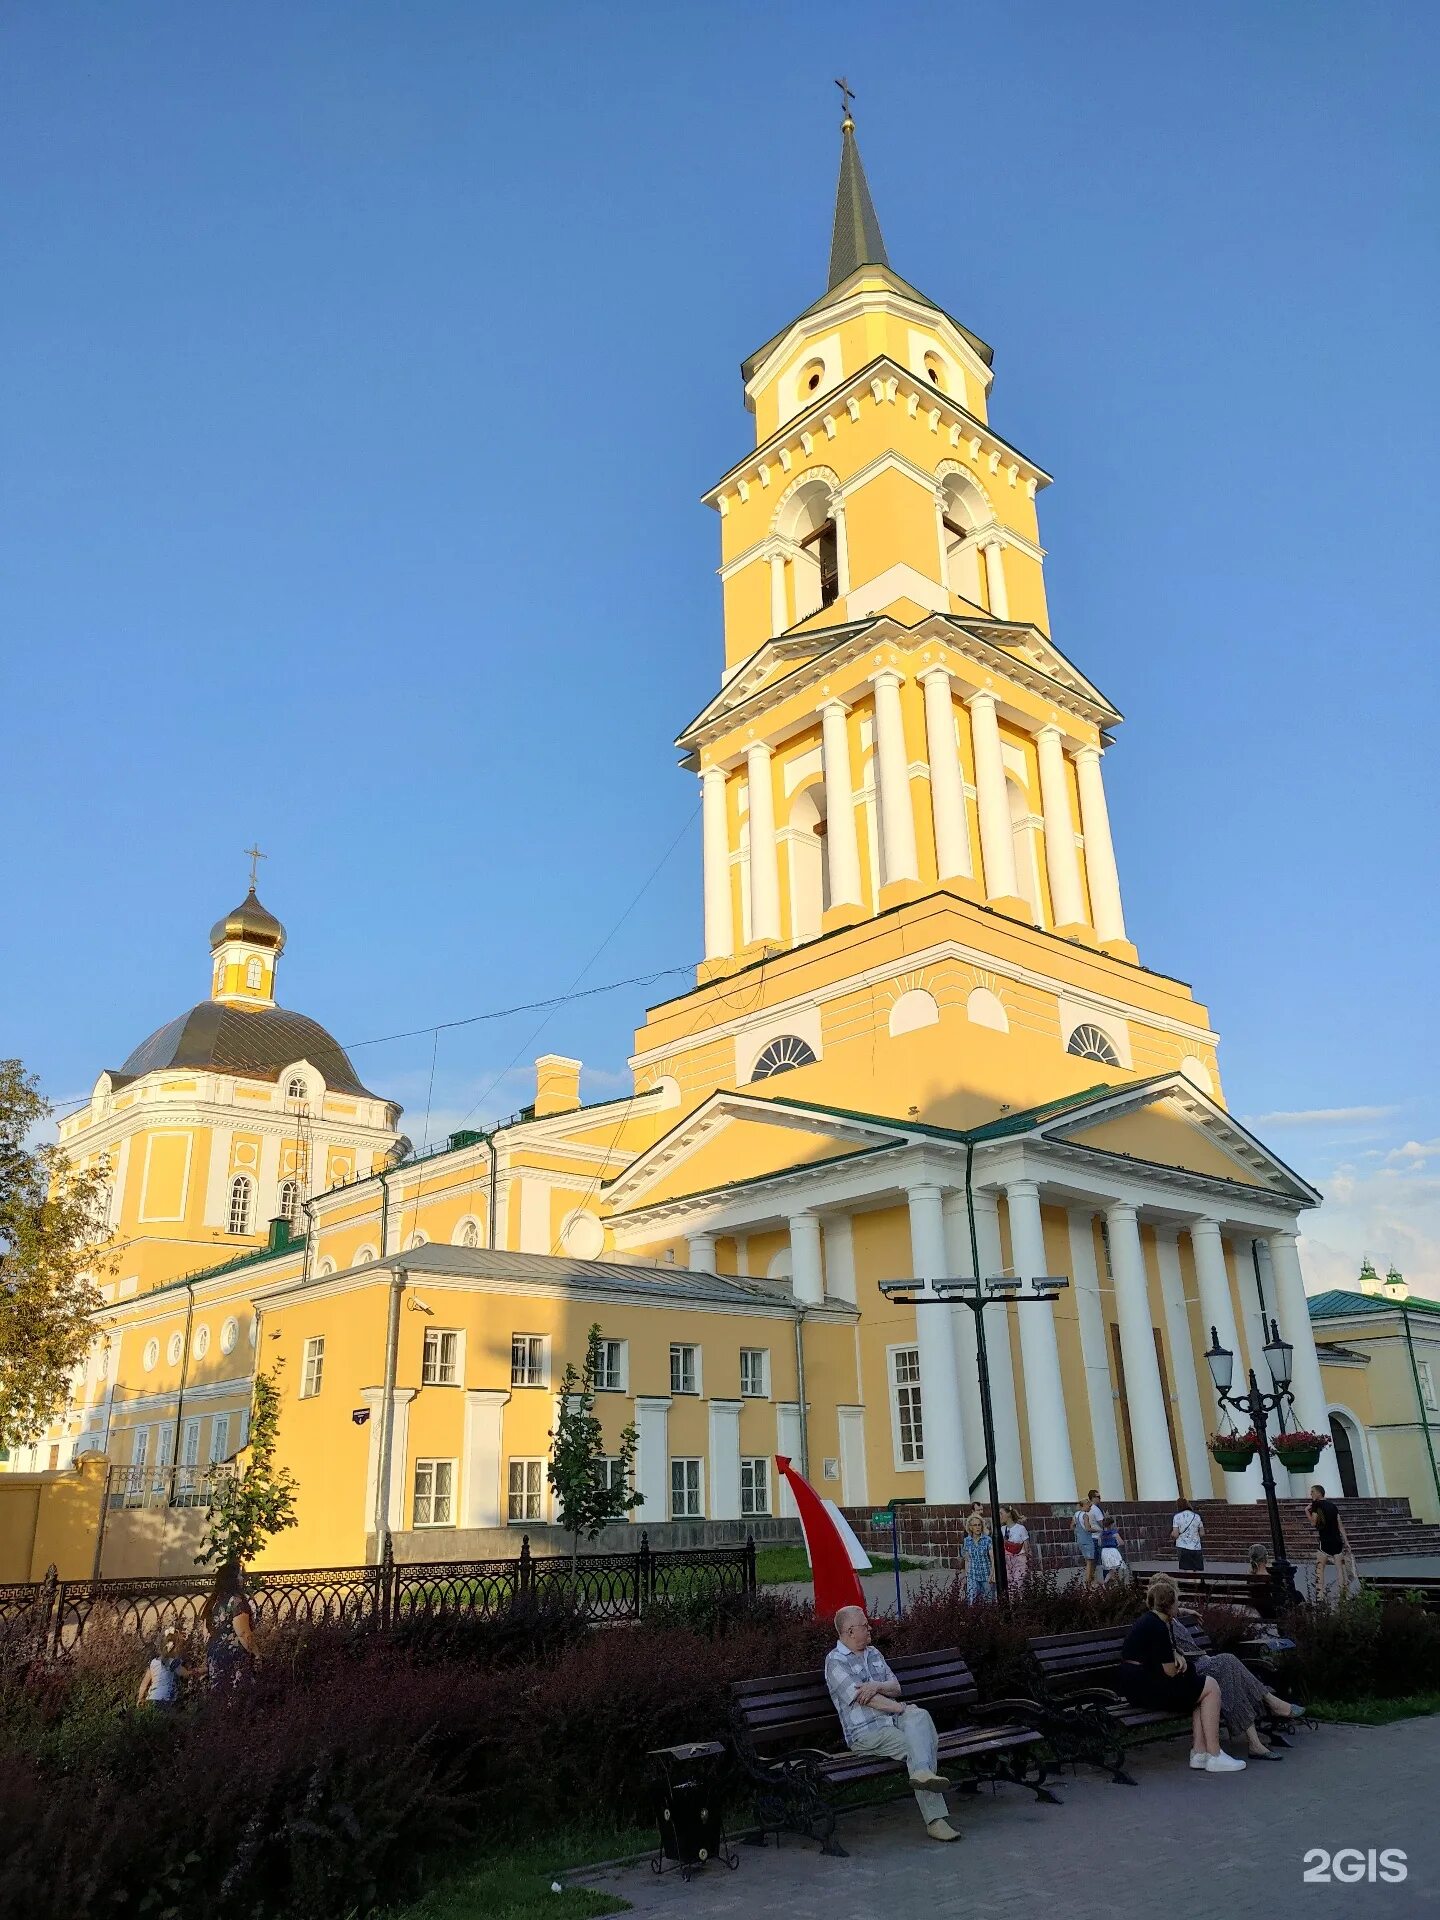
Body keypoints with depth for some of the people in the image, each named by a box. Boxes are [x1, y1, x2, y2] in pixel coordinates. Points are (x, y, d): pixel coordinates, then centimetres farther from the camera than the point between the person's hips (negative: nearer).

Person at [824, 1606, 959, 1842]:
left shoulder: (873, 1653, 21)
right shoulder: (835, 1661, -5)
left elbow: (896, 1688, 13)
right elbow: (863, 1698, -15)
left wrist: (878, 1686, -12)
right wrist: (902, 1708, -14)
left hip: (893, 1719, 6)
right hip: (865, 1732, -6)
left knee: (919, 1716, -29)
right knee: (916, 1746, -30)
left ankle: (922, 1772, -46)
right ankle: (935, 1819, -36)